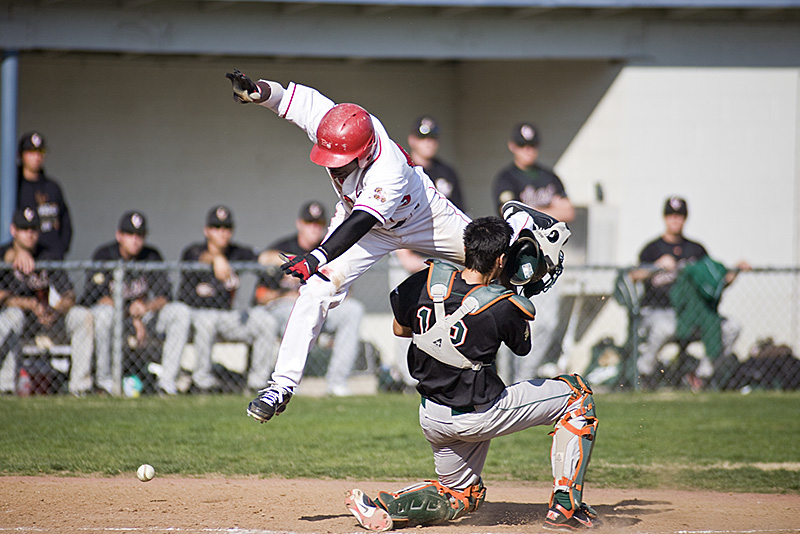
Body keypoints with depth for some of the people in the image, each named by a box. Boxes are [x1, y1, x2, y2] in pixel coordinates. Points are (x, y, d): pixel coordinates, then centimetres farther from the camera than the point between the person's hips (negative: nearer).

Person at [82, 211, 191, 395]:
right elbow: (97, 297, -18)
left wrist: (147, 307, -30)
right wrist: (133, 319, -24)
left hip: (145, 316, 4)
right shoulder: (104, 255, -10)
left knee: (180, 311, -18)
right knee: (103, 313, -39)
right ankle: (104, 379, -23)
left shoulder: (151, 256, -1)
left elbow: (165, 296, -6)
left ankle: (167, 380, -23)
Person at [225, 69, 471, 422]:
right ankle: (282, 385, -14)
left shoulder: (389, 171, -48)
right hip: (356, 210, 3)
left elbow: (360, 224, -57)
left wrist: (318, 257, -71)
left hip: (421, 217, -3)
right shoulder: (325, 123, -32)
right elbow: (284, 95, -20)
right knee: (317, 288, -18)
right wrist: (254, 91, -41)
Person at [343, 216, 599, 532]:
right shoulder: (505, 307, -21)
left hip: (432, 419, 6)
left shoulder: (426, 282, -7)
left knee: (461, 496, 29)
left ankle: (380, 506, 2)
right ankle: (565, 506, 6)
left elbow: (400, 328, 10)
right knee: (578, 393, 10)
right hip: (480, 417, -6)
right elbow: (522, 346, 1)